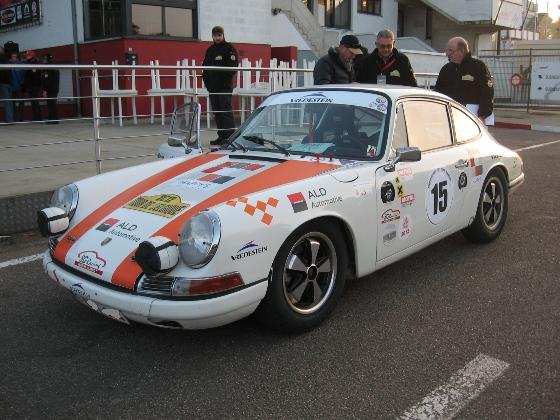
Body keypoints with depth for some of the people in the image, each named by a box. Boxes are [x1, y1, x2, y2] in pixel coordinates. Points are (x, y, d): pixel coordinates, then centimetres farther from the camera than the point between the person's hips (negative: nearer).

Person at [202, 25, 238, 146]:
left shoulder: (229, 48, -3)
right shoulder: (210, 50, 18)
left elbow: (233, 66, -12)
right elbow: (205, 67, 21)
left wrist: (225, 79, -16)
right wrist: (206, 79, 8)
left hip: (225, 86, -7)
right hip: (212, 86, 7)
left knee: (226, 111, -10)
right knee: (217, 112, 9)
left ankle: (230, 136, -9)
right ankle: (221, 136, 16)